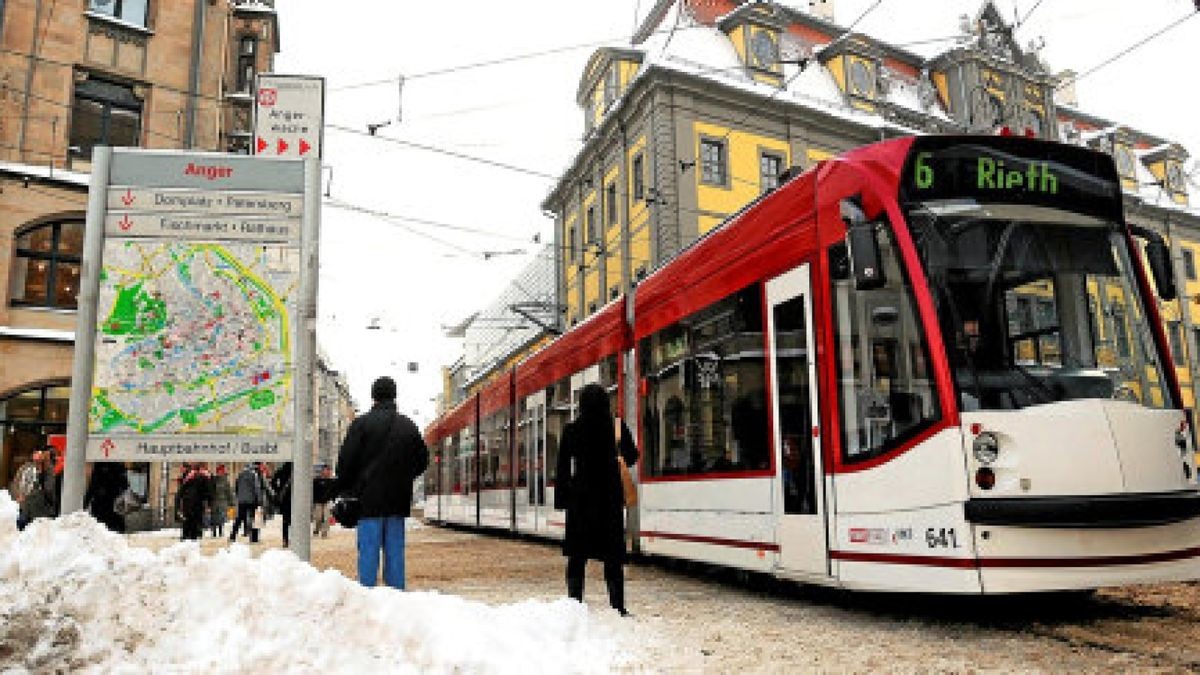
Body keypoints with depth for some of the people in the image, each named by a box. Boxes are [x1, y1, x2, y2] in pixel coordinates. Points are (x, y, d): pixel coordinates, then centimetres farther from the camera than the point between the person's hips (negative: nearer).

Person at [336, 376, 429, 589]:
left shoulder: (361, 423, -5)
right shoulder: (408, 426, 7)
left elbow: (346, 461, -5)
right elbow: (422, 460, 14)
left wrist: (344, 491, 5)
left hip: (369, 499, -3)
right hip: (398, 499, 3)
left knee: (368, 550, 1)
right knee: (395, 551, 9)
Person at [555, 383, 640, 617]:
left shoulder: (571, 431, -3)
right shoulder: (617, 428, -4)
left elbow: (563, 468, -2)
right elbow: (631, 459, 9)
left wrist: (561, 499, 5)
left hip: (580, 495, 0)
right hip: (609, 496, 0)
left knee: (577, 555, 7)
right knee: (612, 555, 5)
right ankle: (617, 607, 5)